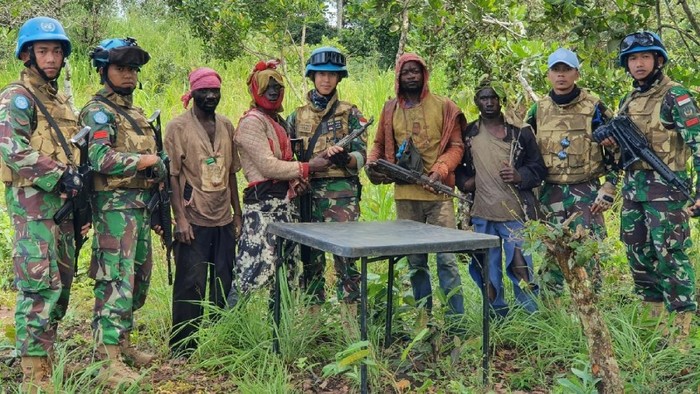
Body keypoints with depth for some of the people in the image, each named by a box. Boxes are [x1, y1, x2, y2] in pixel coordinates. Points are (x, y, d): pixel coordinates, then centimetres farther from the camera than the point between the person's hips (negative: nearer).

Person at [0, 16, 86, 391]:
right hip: (33, 201, -8)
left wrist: (80, 199, 19)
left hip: (61, 201, 8)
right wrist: (60, 175, -20)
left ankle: (43, 352, 24)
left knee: (62, 282, 12)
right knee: (39, 286, -10)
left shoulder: (60, 100, 18)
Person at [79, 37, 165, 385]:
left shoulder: (135, 113, 19)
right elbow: (102, 159, -23)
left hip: (141, 204, 9)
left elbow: (155, 160, 22)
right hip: (114, 206, -9)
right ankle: (110, 361, -6)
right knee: (115, 281, -10)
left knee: (138, 278, 14)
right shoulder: (98, 112, -8)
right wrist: (147, 161, -13)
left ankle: (123, 341, 27)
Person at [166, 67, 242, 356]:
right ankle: (183, 347, 11)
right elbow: (172, 174, -9)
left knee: (224, 283, 11)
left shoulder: (226, 126, 11)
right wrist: (180, 218, -15)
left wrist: (237, 213, 13)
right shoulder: (178, 126, -5)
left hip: (224, 219, 5)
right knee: (191, 284, -1)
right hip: (193, 220, -5)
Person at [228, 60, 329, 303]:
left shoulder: (279, 121, 19)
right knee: (256, 266, -14)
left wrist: (296, 180, 2)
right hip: (262, 202, -9)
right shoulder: (252, 122, -8)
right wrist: (307, 168, -10)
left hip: (284, 199, 9)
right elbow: (267, 165, -15)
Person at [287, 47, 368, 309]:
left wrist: (343, 158, -22)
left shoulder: (350, 114, 5)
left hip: (341, 192, -3)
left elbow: (361, 156, -2)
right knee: (311, 257, 7)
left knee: (345, 255, -7)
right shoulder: (297, 116, 13)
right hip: (307, 193, 3)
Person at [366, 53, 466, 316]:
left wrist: (442, 169, -17)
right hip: (405, 196, 4)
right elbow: (380, 145, 19)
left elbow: (456, 145, 0)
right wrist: (371, 163, -1)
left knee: (446, 257, -6)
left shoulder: (443, 106, 2)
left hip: (438, 193, -3)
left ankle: (457, 318, 3)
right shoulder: (390, 109, 11)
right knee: (414, 260, 10)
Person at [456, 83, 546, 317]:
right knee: (488, 274, 12)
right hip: (482, 216, 3)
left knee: (522, 271, 0)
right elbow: (456, 165, 22)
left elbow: (539, 168, 2)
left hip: (516, 214, -3)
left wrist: (520, 177, -16)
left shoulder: (520, 131, 2)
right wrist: (463, 181, 2)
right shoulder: (468, 133, 9)